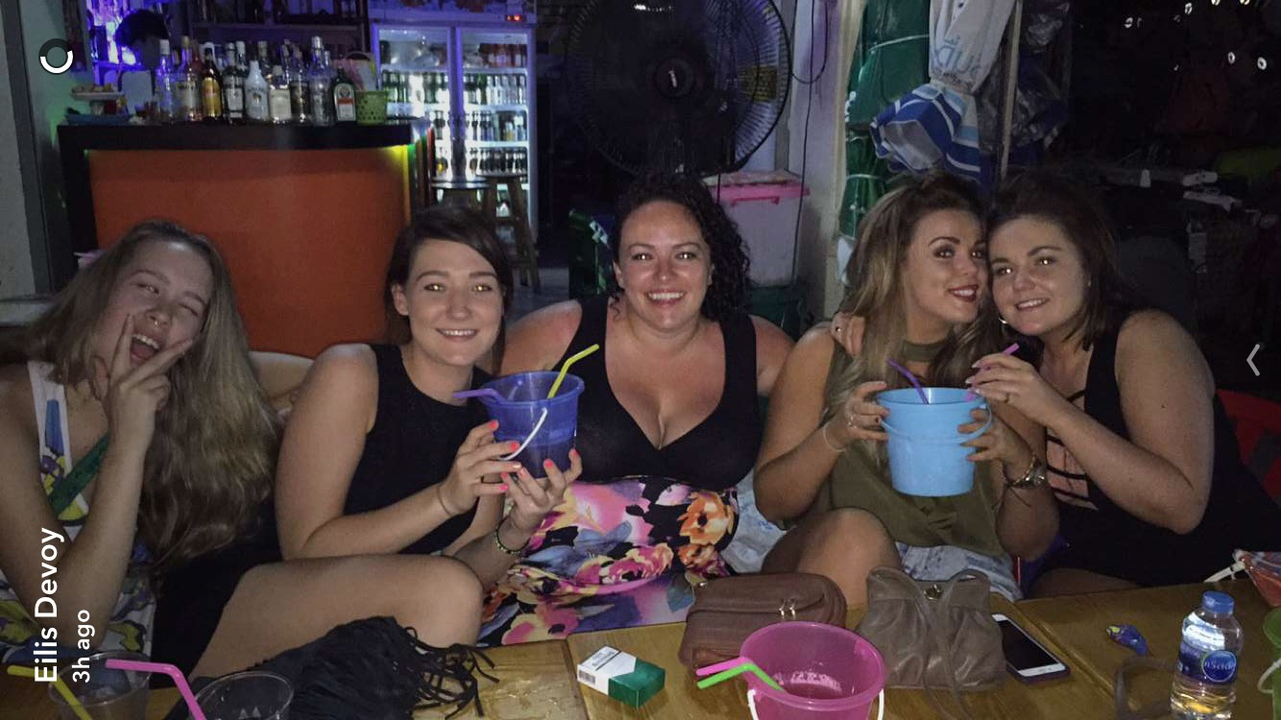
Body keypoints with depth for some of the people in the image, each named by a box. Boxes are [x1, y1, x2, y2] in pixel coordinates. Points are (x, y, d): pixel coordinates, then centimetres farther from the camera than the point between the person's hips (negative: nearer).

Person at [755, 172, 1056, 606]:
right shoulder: (827, 351, 0)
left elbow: (1029, 543, 7)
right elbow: (771, 503, 0)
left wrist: (1020, 464, -13)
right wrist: (834, 436, -18)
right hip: (829, 564, 1)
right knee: (854, 532, -32)